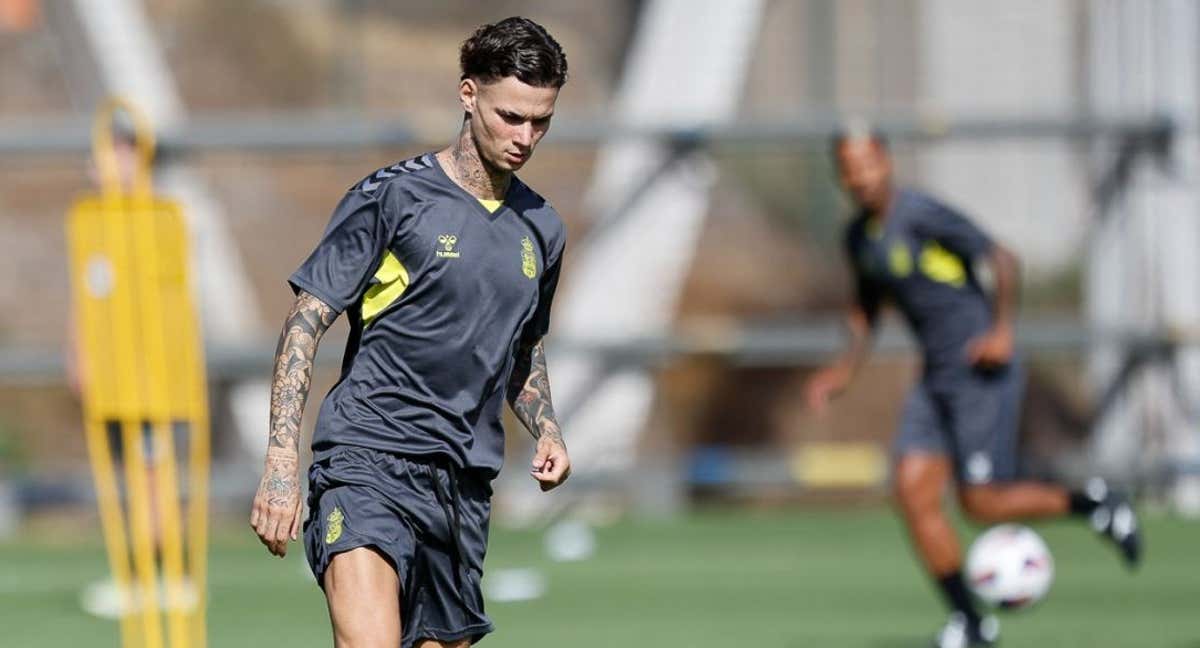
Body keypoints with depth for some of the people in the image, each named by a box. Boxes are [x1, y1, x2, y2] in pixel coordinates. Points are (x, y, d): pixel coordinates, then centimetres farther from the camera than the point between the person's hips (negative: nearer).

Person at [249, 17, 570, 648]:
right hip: (367, 459, -6)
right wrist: (282, 460, -14)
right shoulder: (391, 198, -4)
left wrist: (547, 432, 11)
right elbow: (305, 322, -5)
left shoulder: (541, 229, 15)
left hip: (465, 483, 6)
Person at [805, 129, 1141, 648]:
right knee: (913, 492, -5)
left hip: (983, 372, -8)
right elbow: (867, 307, 25)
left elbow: (1001, 259, -16)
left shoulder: (921, 215, -16)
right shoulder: (859, 236, 10)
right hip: (936, 380, 8)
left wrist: (1001, 330, -22)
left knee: (981, 503, -10)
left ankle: (1091, 504, 14)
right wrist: (845, 368, 12)